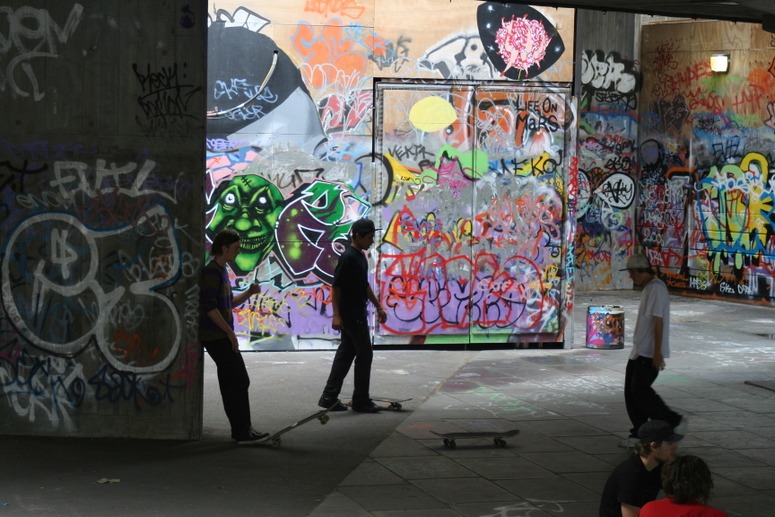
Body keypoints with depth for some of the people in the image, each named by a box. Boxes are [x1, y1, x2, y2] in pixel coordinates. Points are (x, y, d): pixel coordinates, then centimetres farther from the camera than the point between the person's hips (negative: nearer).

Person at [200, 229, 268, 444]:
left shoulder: (221, 271, 17)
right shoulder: (212, 271, -14)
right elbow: (209, 307, -21)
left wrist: (249, 293, 7)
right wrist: (229, 332, -18)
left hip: (220, 337, 10)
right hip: (217, 337, -10)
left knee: (231, 383, 12)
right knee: (238, 382, -8)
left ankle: (240, 430, 16)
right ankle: (243, 432, -5)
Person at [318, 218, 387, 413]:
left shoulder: (361, 256, 12)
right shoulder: (348, 257, -17)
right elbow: (336, 286, -19)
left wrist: (378, 306, 23)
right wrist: (336, 315, -23)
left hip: (357, 314, 9)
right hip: (351, 315, -9)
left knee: (346, 353, 10)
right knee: (365, 354, -3)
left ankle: (329, 397, 13)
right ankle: (361, 400, 6)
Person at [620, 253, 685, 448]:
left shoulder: (657, 289, -16)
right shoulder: (648, 288, 16)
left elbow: (658, 321, -21)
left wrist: (657, 351, -25)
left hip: (649, 353, -10)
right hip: (639, 351, 10)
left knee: (640, 390, -12)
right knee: (631, 391, 8)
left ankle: (674, 422, 0)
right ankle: (639, 433, 13)